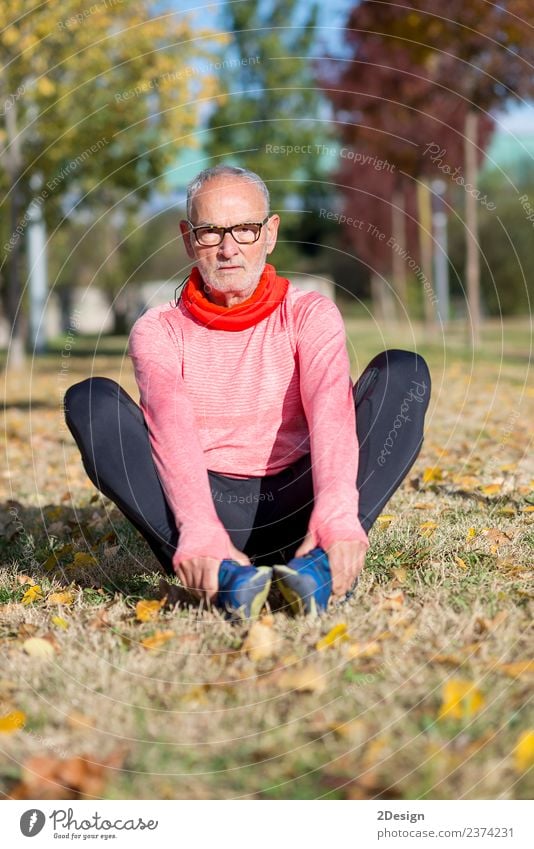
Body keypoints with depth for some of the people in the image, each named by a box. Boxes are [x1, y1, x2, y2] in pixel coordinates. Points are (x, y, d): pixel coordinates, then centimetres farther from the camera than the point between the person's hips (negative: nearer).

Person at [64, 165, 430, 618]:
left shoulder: (309, 313, 5)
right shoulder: (158, 330, 4)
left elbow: (331, 410, -16)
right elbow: (172, 428, -16)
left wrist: (336, 516, -36)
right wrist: (199, 531, -37)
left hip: (294, 503, 0)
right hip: (208, 504, 0)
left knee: (404, 370, -16)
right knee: (91, 399, -20)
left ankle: (320, 563, -37)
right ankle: (219, 572, -39)